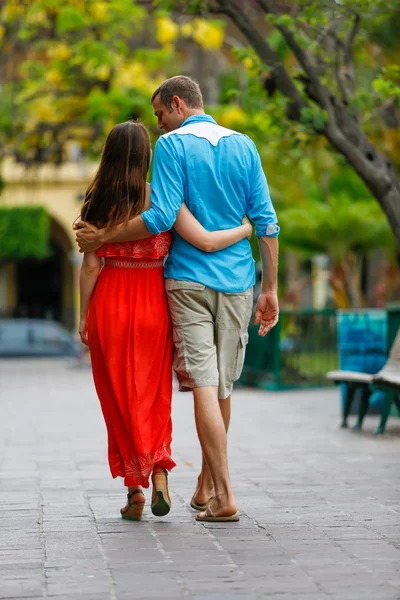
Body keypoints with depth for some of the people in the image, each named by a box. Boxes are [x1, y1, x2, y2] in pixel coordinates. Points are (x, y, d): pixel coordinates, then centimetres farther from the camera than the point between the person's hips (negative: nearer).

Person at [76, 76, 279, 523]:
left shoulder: (173, 145, -4)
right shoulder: (243, 145, 10)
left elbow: (162, 217, -15)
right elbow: (267, 221, 6)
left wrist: (103, 238, -4)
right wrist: (270, 289, 10)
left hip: (189, 280, -4)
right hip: (237, 283, 5)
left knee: (203, 385, -5)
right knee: (221, 386, 13)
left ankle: (224, 496, -11)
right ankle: (206, 485, 26)